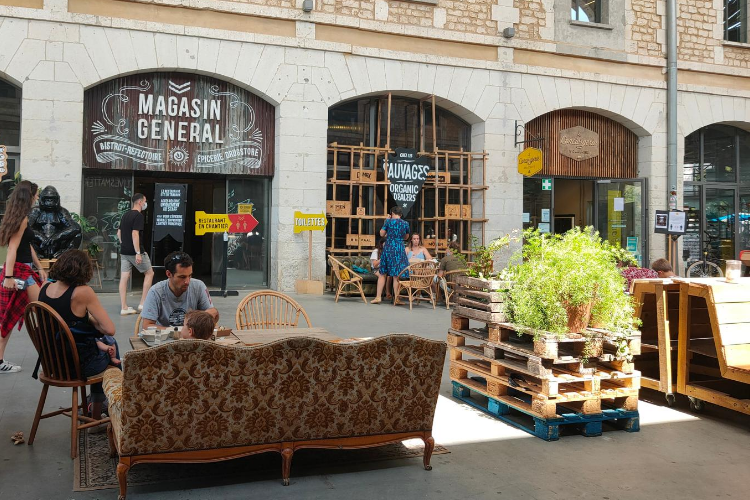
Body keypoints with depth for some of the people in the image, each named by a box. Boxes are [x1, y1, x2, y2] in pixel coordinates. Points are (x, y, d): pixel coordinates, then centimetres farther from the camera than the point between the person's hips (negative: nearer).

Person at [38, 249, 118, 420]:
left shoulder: (45, 289, -3)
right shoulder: (82, 292, -23)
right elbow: (110, 329, -23)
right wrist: (91, 319, -5)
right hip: (79, 364, -6)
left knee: (107, 343, 31)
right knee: (111, 343, 26)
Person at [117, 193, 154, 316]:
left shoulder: (125, 215, 14)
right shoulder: (138, 215, -13)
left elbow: (119, 233, 19)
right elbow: (135, 234, -21)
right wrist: (138, 253, -22)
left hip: (124, 252, 8)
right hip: (135, 252, -8)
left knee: (124, 278, 5)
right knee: (149, 273, 7)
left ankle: (124, 308, 6)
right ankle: (143, 303, 5)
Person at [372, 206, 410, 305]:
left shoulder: (389, 221, -4)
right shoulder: (405, 224, 4)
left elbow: (382, 234, 5)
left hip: (388, 248, -1)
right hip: (399, 250, 1)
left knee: (382, 273, 8)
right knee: (396, 275, 4)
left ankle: (378, 297, 8)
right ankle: (396, 299, 5)